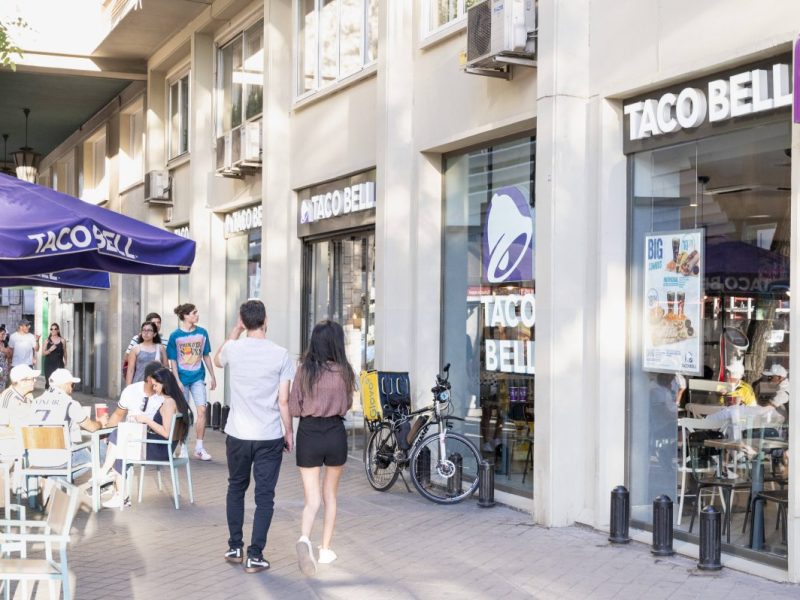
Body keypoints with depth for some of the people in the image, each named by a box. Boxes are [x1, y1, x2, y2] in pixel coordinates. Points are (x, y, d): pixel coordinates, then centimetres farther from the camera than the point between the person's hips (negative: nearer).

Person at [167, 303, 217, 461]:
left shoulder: (202, 333, 1)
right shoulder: (175, 336, -6)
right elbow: (173, 361, -3)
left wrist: (212, 376, 10)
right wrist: (177, 381, -10)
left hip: (198, 377, 2)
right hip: (182, 378, -2)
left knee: (202, 410, -9)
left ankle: (199, 447, 1)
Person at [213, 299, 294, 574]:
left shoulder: (233, 349, -3)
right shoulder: (280, 354, -9)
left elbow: (217, 360, 23)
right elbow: (283, 400, -7)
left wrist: (235, 331, 20)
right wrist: (289, 432, 4)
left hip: (237, 435, 2)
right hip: (269, 438, -2)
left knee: (236, 489, 20)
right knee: (264, 497, 4)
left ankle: (234, 548, 25)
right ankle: (255, 556, 3)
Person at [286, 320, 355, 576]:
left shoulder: (304, 370, -9)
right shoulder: (345, 371, -7)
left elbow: (293, 408, -4)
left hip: (308, 434, -1)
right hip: (336, 434, 1)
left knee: (312, 498, 2)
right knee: (330, 495, 19)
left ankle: (304, 539, -25)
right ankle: (326, 549, 24)